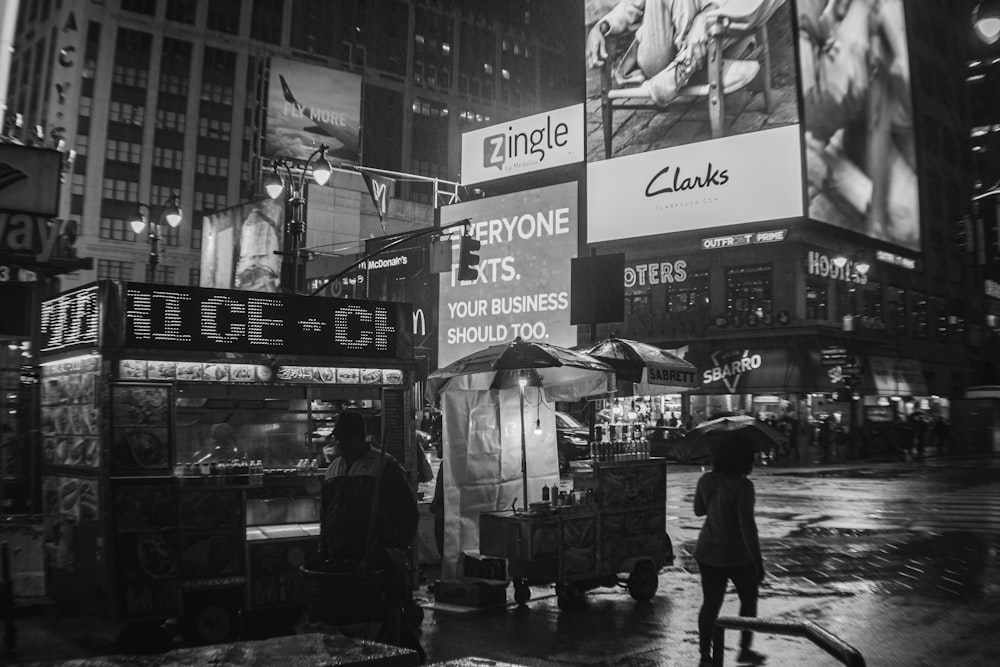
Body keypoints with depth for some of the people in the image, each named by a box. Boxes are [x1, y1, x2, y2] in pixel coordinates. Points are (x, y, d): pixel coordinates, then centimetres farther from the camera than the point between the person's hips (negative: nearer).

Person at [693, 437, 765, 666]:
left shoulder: (706, 480, -3)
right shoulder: (742, 486, -23)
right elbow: (747, 526, -24)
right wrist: (758, 560, -17)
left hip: (707, 552, 5)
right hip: (737, 555, -5)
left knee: (710, 603, 13)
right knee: (748, 599, 20)